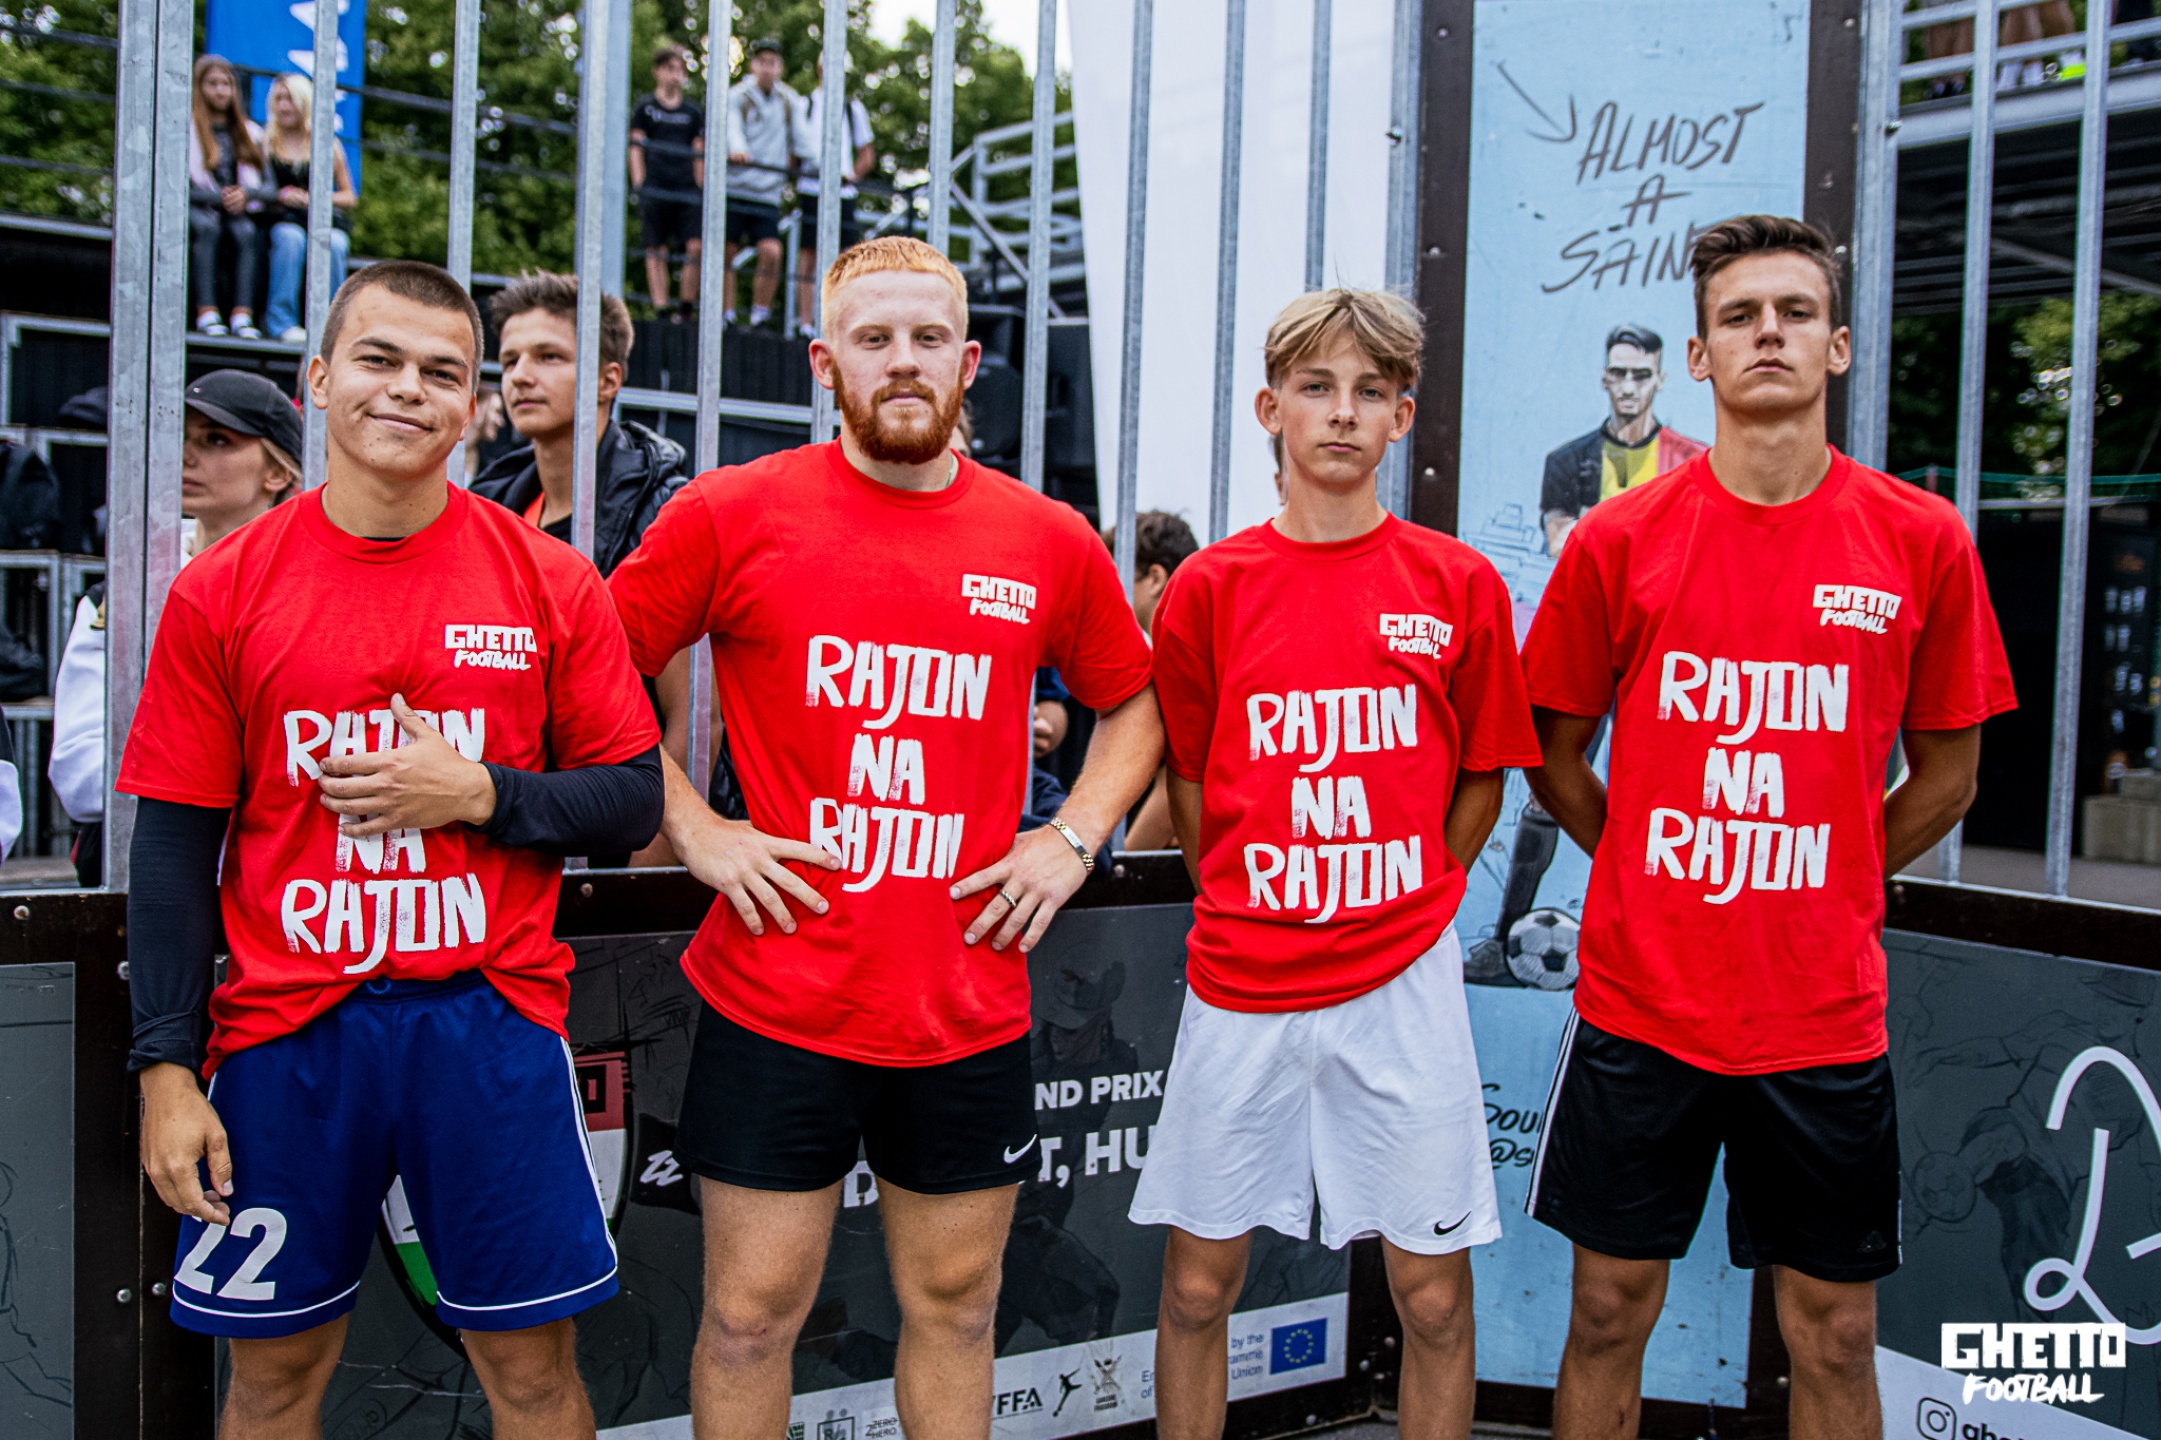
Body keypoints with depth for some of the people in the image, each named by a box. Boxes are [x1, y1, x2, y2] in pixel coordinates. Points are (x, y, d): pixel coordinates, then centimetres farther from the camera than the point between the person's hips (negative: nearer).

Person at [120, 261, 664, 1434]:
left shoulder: (551, 583, -1)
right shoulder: (222, 590, 1)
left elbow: (632, 802, 3)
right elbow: (175, 845, 3)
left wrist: (477, 792, -14)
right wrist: (166, 1069, -2)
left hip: (491, 1020, 0)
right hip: (285, 1029, 1)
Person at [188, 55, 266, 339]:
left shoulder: (247, 132, 20)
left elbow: (262, 184, 13)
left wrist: (244, 194, -10)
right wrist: (218, 197, -14)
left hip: (236, 210, 3)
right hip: (195, 208, -2)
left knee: (246, 231, -32)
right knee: (207, 226, -36)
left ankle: (242, 315, -43)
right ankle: (207, 313, -43)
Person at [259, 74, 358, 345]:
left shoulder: (327, 146, 14)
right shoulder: (267, 143, 16)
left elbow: (350, 197, 12)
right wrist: (280, 195, -12)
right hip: (283, 218, 0)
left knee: (333, 244, -35)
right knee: (291, 238, -36)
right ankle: (282, 321, -35)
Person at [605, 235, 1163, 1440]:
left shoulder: (1051, 542, 3)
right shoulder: (733, 514, -4)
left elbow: (1136, 706, 18)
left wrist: (1075, 837, 4)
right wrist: (692, 828, -5)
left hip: (971, 1011, 3)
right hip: (777, 1006, -2)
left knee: (956, 1305, 16)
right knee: (751, 1315, 9)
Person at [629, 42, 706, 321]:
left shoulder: (693, 111, 15)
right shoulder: (646, 106, 9)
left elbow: (698, 153, 16)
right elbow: (636, 148, 5)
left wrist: (701, 188, 8)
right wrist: (639, 185, -4)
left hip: (688, 190, 2)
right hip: (655, 189, -2)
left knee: (696, 246, -10)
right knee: (656, 250, -2)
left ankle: (687, 306, -1)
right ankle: (661, 307, 0)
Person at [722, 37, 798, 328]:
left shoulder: (789, 100, 11)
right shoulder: (737, 97, 0)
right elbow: (732, 127, -18)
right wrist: (737, 149, -39)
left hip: (768, 193, 2)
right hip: (733, 187, -2)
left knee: (771, 251, -14)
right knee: (726, 253, -1)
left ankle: (760, 315, -2)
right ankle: (726, 316, 9)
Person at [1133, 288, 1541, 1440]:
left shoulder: (1460, 586, 1)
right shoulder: (1209, 588, 1)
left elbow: (1481, 781, 9)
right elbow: (1185, 784, 10)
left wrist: (1406, 908, 4)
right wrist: (1250, 912, 5)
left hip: (1404, 981, 0)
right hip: (1238, 985, 1)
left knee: (1432, 1293, 8)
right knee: (1197, 1285, 10)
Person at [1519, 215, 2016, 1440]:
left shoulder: (1924, 543, -2)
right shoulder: (1619, 541, -3)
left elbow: (1947, 777, 8)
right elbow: (1556, 760, 7)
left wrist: (1823, 888, 6)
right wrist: (1664, 877, 6)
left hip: (1825, 1011, 1)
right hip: (1640, 1003, 0)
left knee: (1835, 1336, 12)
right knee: (1611, 1312, 11)